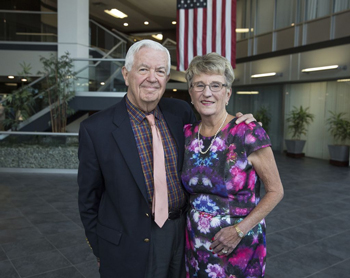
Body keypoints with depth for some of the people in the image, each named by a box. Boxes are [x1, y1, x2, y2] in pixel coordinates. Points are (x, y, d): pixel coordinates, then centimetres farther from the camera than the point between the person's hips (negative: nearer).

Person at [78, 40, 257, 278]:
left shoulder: (181, 111, -4)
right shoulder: (95, 129, -14)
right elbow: (89, 198, -6)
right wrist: (101, 252, 1)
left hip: (183, 233, 4)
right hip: (132, 247, -3)